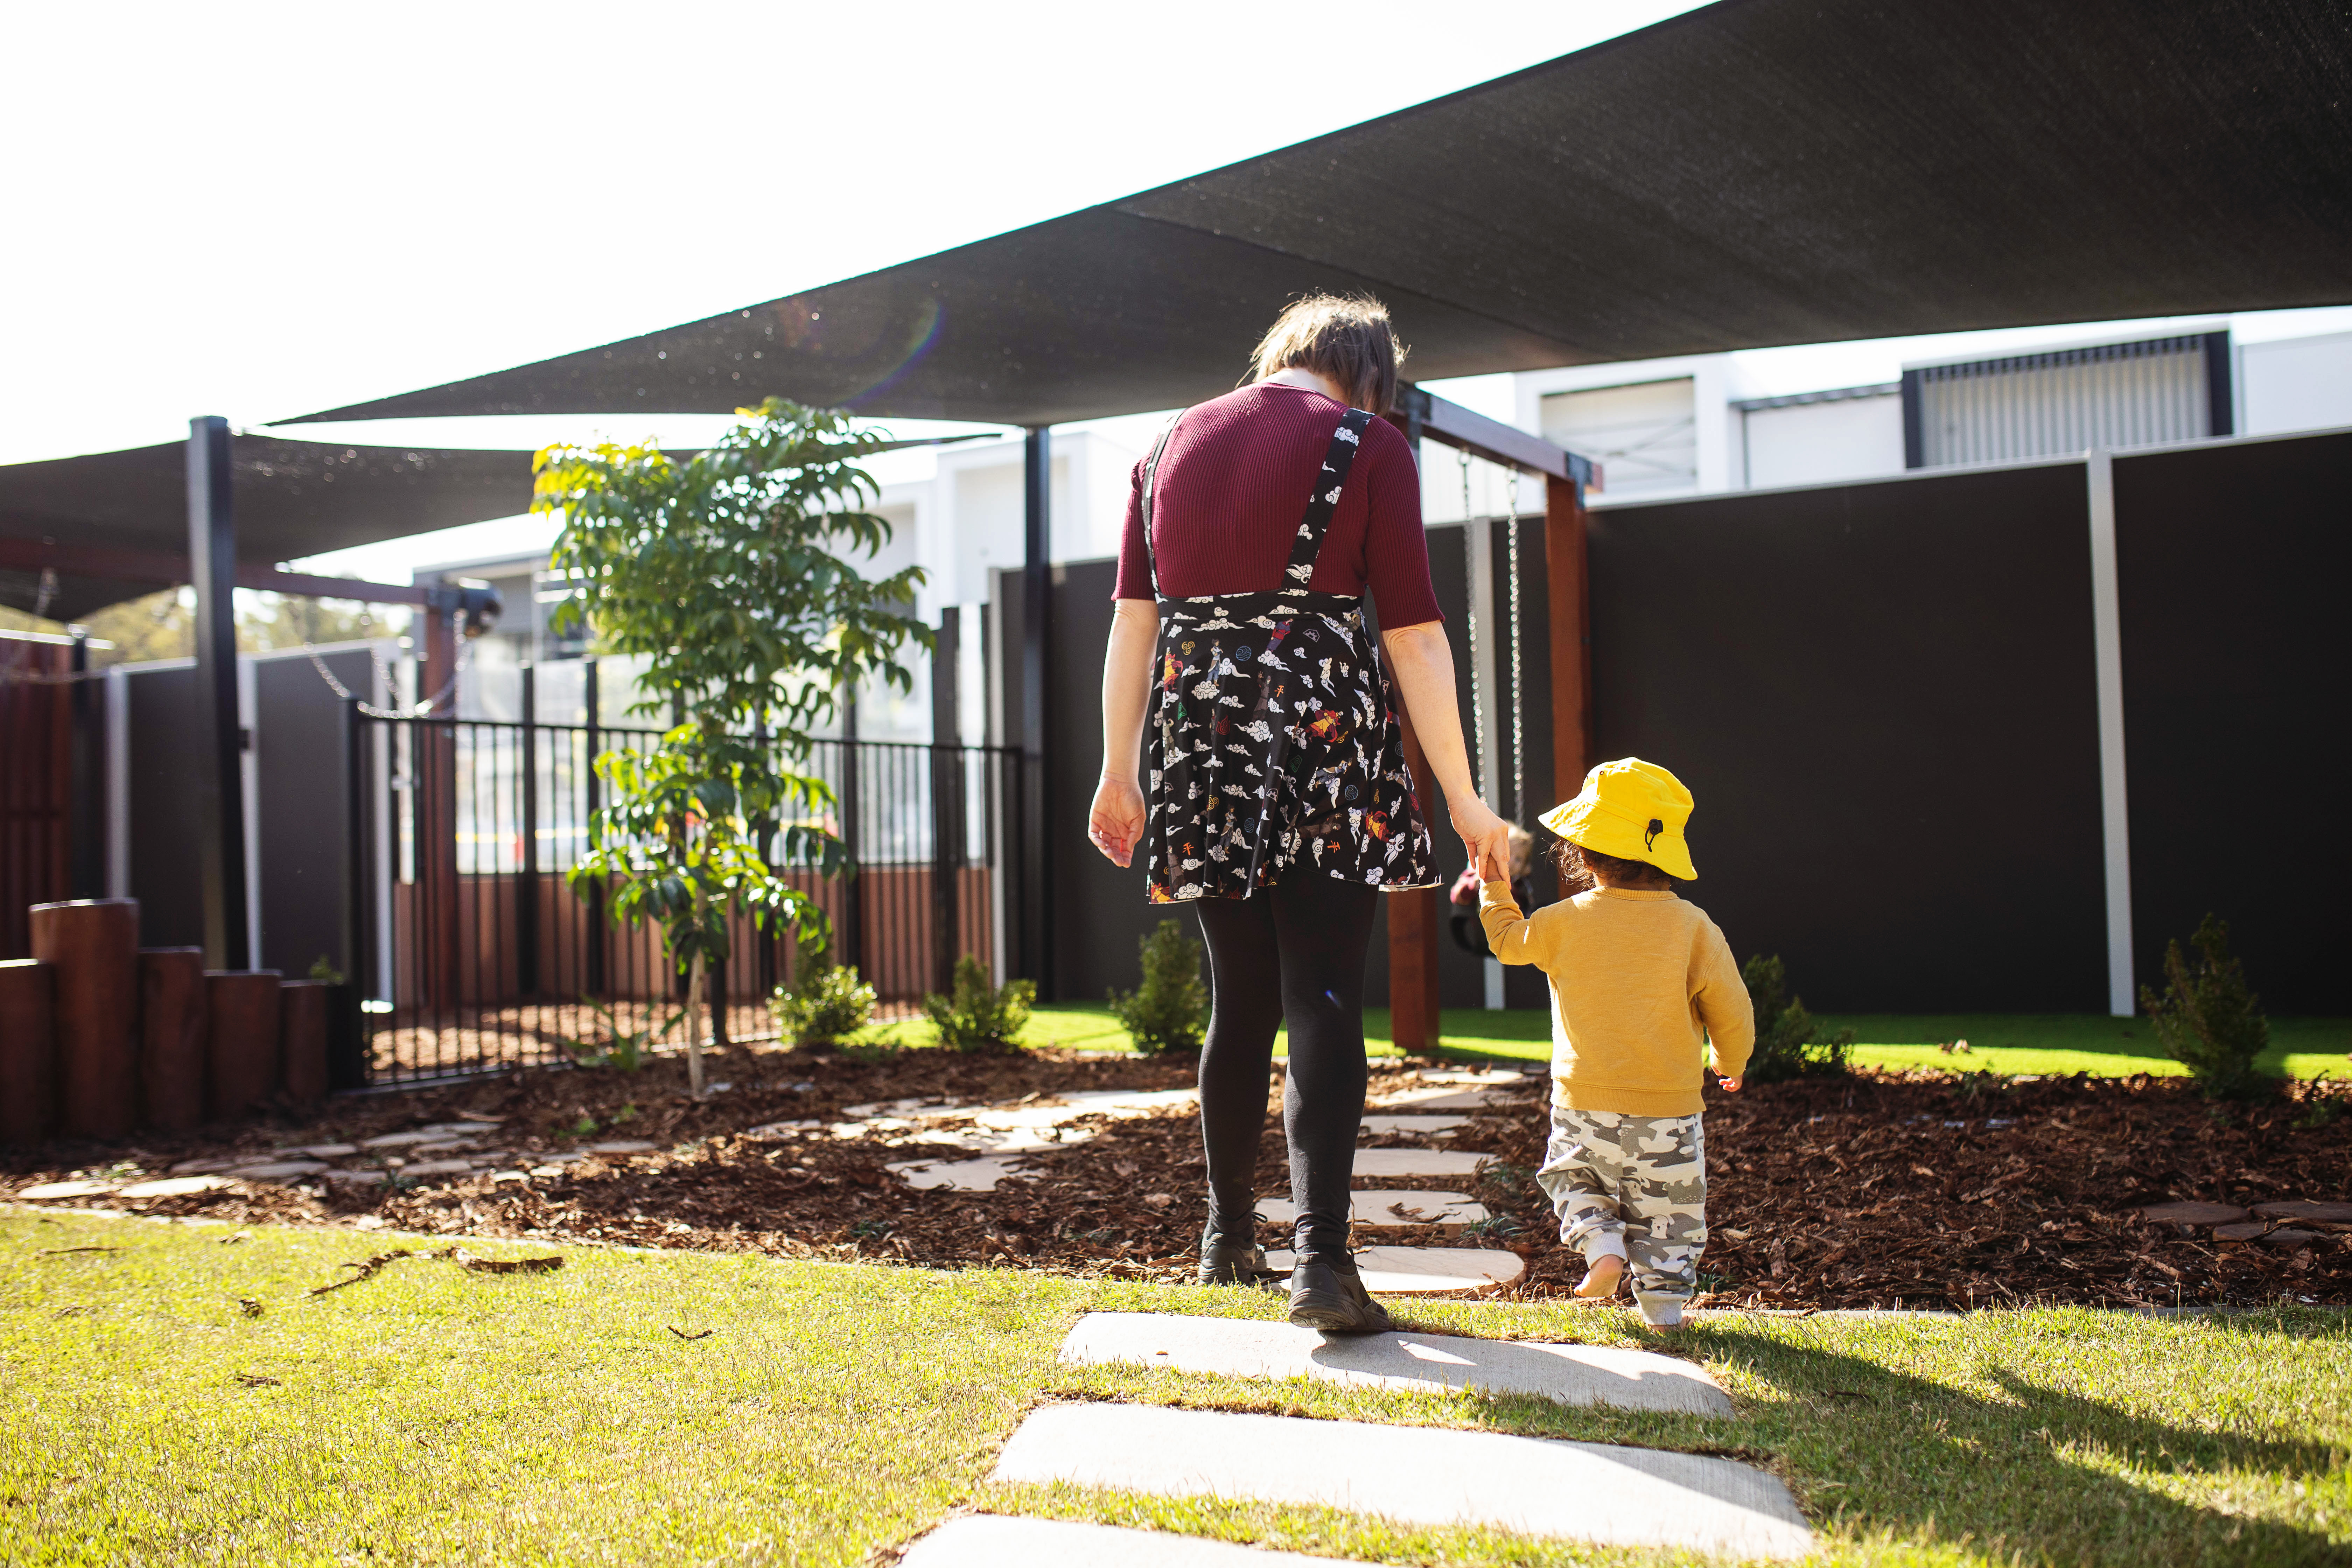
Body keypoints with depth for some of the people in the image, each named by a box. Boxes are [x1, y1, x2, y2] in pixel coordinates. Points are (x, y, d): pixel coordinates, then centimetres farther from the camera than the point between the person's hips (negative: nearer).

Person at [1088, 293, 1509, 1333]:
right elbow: (1411, 631, -4)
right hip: (1324, 739, -4)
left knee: (1241, 1000, 14)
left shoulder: (1171, 445, 14)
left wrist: (1118, 769, 14)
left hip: (1200, 737, 4)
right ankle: (1321, 1256, -11)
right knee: (1323, 999, -4)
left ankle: (1229, 1239, 23)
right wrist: (1459, 794, -1)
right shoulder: (1367, 446, 0)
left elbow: (1134, 615, 11)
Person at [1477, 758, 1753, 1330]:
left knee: (1571, 1176, 24)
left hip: (1583, 1109, 0)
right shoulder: (1693, 928, -9)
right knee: (1667, 1210, 15)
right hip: (1669, 1112, 0)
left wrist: (1494, 888, 28)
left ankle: (1600, 1240, 3)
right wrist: (1730, 1061, 17)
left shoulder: (1564, 923, -9)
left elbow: (1509, 939, 12)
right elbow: (1732, 1013, -3)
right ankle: (1662, 1296, 11)